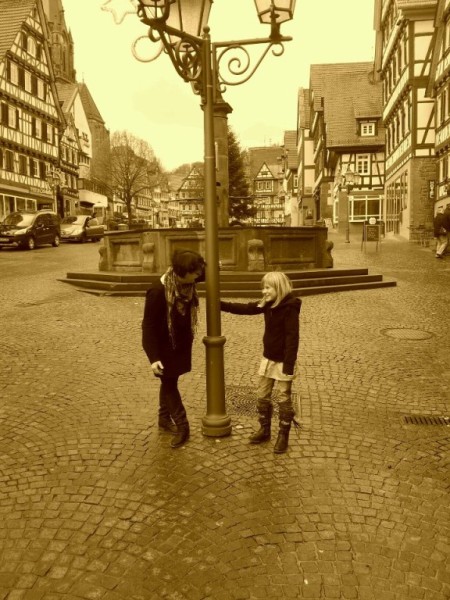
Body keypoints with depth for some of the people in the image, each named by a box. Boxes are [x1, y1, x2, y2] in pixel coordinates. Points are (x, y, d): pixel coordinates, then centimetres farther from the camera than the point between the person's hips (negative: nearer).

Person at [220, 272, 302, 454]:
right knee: (262, 396, 15)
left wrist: (289, 365, -25)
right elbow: (245, 308, 8)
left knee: (284, 399, 5)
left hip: (283, 362, -8)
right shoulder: (267, 305, 2)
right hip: (268, 358, 8)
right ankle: (264, 430, 31)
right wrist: (221, 304, 1)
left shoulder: (290, 308, -21)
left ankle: (283, 436, 19)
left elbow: (292, 338, -23)